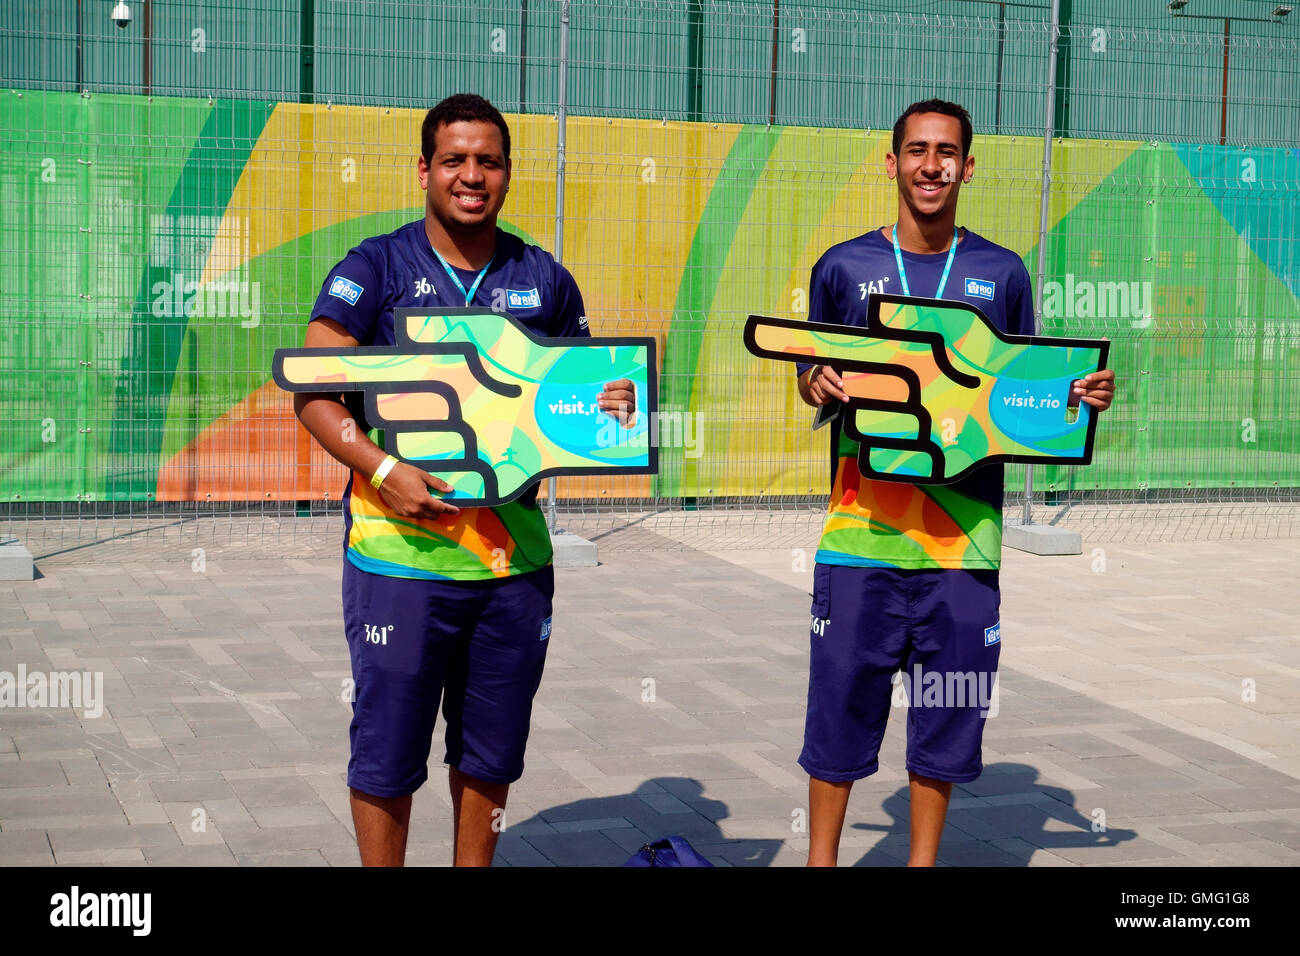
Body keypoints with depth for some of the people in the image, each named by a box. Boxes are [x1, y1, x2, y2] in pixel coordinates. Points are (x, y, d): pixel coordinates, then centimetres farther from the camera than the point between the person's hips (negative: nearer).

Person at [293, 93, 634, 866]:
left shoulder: (545, 280, 10)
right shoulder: (375, 268, -2)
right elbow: (314, 393, -8)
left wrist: (608, 408, -6)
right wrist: (383, 470, -22)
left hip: (516, 557, 4)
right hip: (400, 554, -3)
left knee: (491, 755, 14)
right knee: (388, 752, 4)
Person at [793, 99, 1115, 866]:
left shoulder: (1003, 273, 7)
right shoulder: (843, 267, 4)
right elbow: (808, 376, 9)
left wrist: (1082, 397, -7)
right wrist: (819, 385, -14)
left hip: (963, 530, 1)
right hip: (862, 524, -1)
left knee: (948, 714, 8)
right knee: (840, 697, 2)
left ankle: (924, 860, 24)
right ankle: (821, 858, 18)